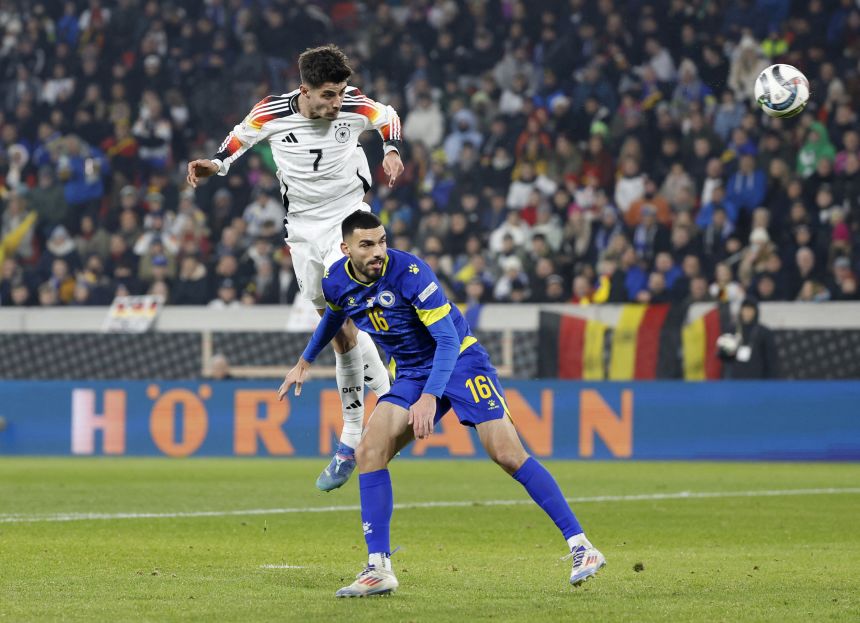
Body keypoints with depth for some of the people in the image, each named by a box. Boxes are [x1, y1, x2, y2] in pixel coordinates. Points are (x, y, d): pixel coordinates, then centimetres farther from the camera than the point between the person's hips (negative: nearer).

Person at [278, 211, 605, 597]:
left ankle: (580, 546, -11)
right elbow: (334, 315, 22)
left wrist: (430, 397, -35)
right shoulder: (335, 283, -5)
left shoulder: (409, 271, -24)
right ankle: (379, 569, -11)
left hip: (459, 361, -5)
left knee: (508, 454, -17)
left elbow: (447, 338, -25)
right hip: (410, 374, 5)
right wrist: (305, 361, 32)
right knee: (368, 453, -15)